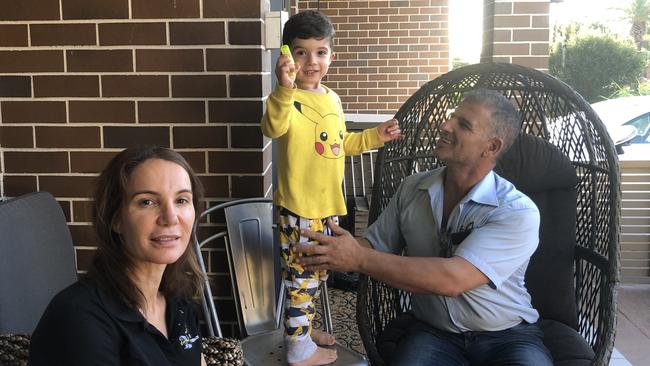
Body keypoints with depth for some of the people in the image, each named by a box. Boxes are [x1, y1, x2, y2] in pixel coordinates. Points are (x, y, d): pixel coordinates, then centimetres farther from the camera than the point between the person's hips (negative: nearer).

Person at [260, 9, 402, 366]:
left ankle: (304, 326, 41)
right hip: (299, 207, -8)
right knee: (302, 276, 3)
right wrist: (285, 89, -54)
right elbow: (273, 128, -40)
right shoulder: (289, 100, -17)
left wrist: (374, 136, 17)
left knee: (316, 273, 22)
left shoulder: (332, 99, 10)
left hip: (328, 204, 8)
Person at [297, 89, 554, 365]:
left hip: (508, 336, -1)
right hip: (432, 331, 2)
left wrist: (359, 259, -26)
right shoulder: (413, 188, 1)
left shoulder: (518, 213, -17)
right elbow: (375, 246, 7)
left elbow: (452, 279, -27)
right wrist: (325, 248, -15)